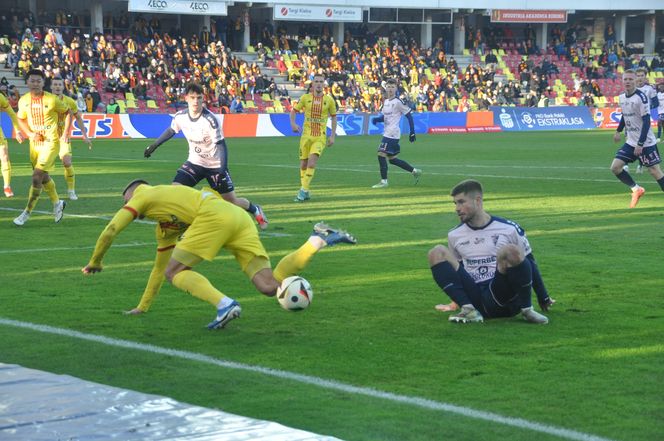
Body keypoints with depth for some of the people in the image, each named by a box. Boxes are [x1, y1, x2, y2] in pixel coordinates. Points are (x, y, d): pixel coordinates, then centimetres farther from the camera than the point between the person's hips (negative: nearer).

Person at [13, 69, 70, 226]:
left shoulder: (52, 100, -13)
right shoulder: (23, 100, -1)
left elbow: (68, 112, 2)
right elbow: (21, 119, 13)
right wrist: (30, 134, -3)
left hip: (50, 142, -5)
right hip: (34, 143, 5)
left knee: (37, 176, -13)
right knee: (43, 176, 17)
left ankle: (27, 213, -6)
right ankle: (57, 203, 39)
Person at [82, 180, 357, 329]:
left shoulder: (143, 196, 17)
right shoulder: (165, 227, 38)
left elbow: (110, 231, 10)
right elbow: (159, 266, 45)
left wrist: (95, 262, 26)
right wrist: (142, 307, 48)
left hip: (215, 215, -8)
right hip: (238, 218, 8)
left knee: (175, 272, -2)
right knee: (270, 287, -3)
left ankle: (224, 304, -23)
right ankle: (319, 239, -2)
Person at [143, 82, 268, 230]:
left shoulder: (211, 120, -27)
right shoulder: (180, 116, -12)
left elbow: (221, 145, -24)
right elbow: (171, 131, 11)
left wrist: (223, 170, -33)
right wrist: (154, 145, 15)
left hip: (216, 165, -4)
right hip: (195, 162, 4)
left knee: (232, 201, 5)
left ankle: (255, 210, 37)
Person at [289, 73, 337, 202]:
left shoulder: (329, 100, 1)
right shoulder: (305, 98, 2)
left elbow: (334, 117, 11)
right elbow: (293, 111, 8)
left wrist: (332, 136, 6)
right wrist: (293, 124, -12)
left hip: (320, 137, -2)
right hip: (306, 135, 2)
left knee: (312, 163, -19)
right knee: (303, 164, 5)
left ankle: (303, 190, -12)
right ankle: (305, 192, 20)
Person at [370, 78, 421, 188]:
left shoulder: (398, 102, -11)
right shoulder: (386, 101, 13)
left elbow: (409, 115, -9)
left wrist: (412, 133, -11)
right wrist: (376, 119, 2)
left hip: (392, 134, -9)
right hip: (387, 133, 9)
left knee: (381, 154, -13)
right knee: (392, 159, 13)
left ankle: (384, 181, -7)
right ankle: (415, 171, 25)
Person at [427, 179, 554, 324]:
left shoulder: (509, 229, 3)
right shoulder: (454, 235, 13)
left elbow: (529, 263, 9)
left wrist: (543, 299, 12)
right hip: (475, 299, 3)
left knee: (511, 252, -31)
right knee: (437, 253, -12)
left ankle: (527, 310, -15)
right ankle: (469, 310, -25)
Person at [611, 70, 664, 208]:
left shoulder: (641, 97, -17)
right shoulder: (622, 97, 5)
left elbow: (646, 121, -19)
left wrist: (640, 144, -23)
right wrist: (618, 131, 21)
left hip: (646, 143, -7)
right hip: (630, 142, 7)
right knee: (615, 167, -2)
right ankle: (637, 190, 14)